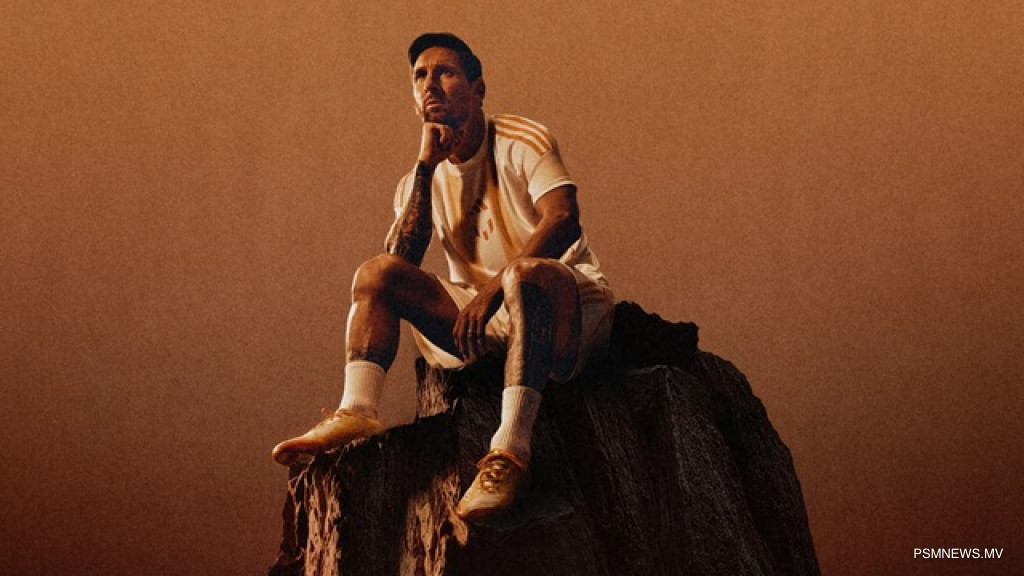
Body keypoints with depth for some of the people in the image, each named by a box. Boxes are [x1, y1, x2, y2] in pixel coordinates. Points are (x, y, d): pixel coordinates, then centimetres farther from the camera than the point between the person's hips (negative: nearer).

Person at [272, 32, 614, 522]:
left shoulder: (522, 142, -3)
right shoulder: (420, 180, 10)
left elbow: (564, 219, -20)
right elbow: (400, 260, -6)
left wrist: (494, 288, -31)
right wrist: (426, 168, -11)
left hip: (565, 296, -5)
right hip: (480, 316, 5)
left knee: (524, 275, -39)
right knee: (375, 272, -8)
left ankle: (510, 449, -51)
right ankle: (358, 412, -28)